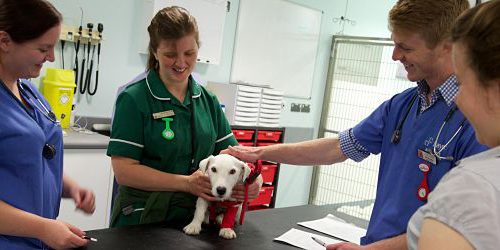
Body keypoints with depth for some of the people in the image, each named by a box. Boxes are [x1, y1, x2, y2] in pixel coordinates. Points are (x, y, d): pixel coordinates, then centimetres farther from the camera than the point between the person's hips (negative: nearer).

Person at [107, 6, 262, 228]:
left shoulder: (208, 101, 7)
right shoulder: (134, 99, -8)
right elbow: (124, 171, -12)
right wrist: (187, 183, -19)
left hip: (195, 217, 4)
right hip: (142, 218, -4)